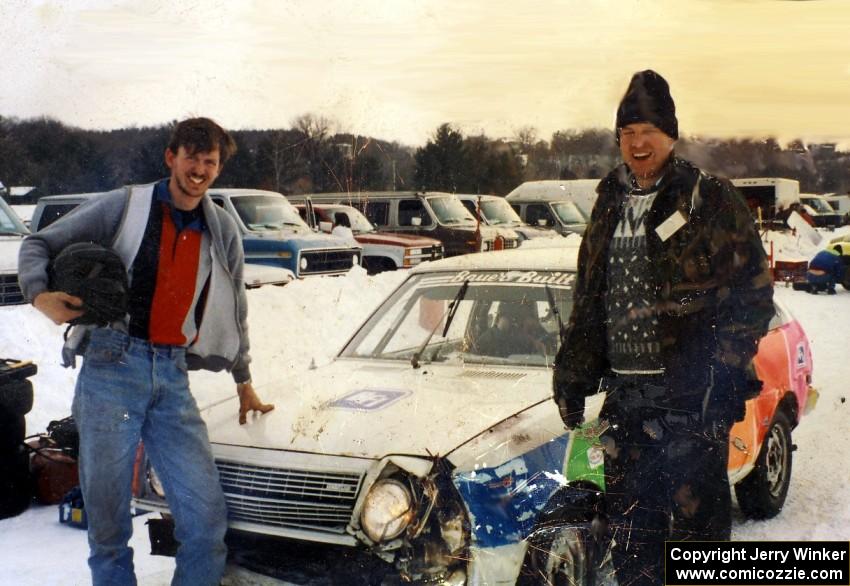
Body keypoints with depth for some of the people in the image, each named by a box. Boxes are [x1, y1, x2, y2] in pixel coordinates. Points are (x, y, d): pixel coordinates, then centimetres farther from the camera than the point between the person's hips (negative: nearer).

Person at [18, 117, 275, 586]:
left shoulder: (222, 231, 11)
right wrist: (40, 294, -15)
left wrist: (244, 384, 27)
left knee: (206, 517, -5)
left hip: (173, 376, 3)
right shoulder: (124, 206, 2)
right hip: (112, 366, -2)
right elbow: (39, 244, 6)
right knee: (108, 516, 2)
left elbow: (233, 310, 21)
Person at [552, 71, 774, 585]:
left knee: (699, 510, 2)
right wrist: (573, 374, 14)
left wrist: (722, 369, -14)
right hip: (625, 393, 6)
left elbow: (755, 292, -6)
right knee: (630, 520, 12)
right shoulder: (610, 204, 14)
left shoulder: (713, 201, -4)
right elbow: (588, 299, 18)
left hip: (691, 394, -5)